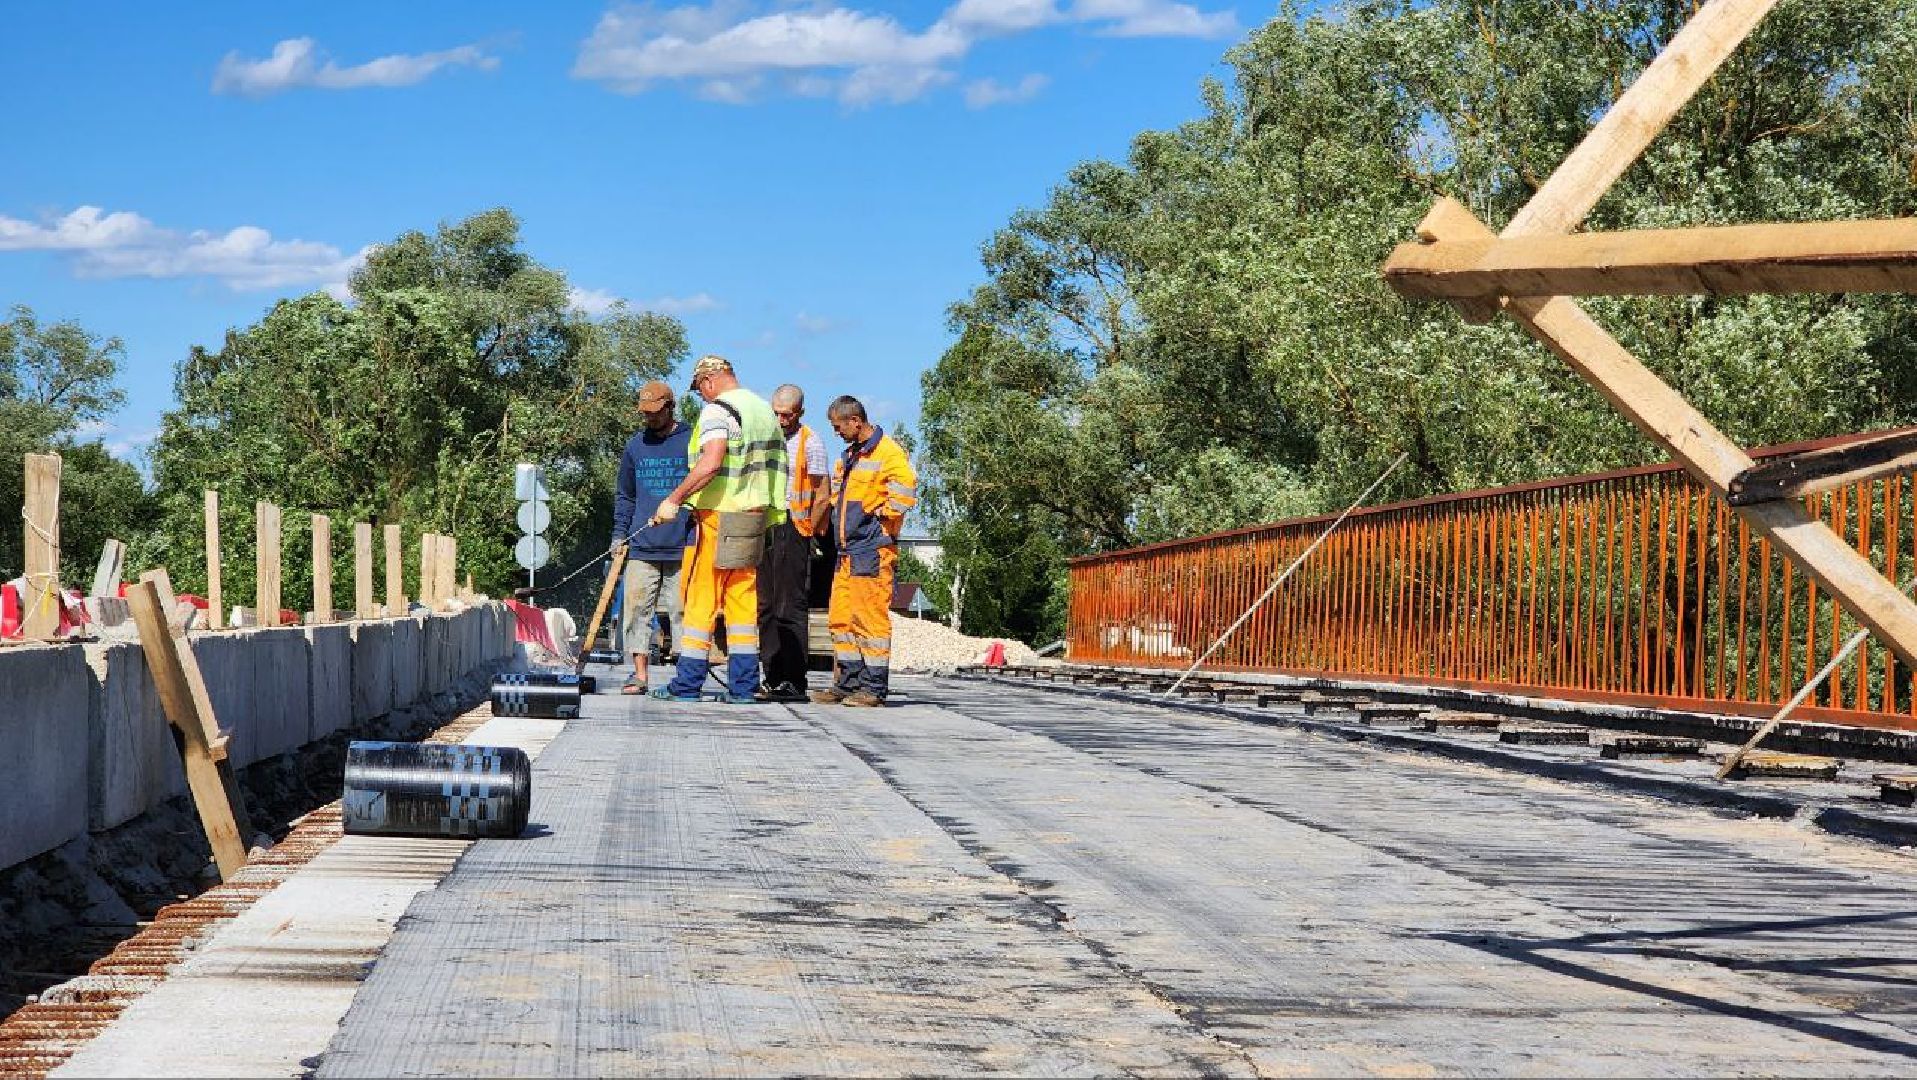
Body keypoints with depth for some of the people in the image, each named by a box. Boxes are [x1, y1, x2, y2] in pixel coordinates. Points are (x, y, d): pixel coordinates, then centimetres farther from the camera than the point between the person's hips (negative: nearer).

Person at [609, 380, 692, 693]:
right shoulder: (635, 446, 13)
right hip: (641, 547, 3)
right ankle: (639, 675, 2)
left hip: (682, 548, -3)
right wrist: (619, 534, 11)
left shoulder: (692, 441, 2)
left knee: (682, 609, -1)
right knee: (636, 609, -2)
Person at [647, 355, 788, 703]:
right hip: (753, 518, 8)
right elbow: (775, 469, 19)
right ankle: (742, 685, 7)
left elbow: (710, 463, -24)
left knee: (699, 597, -3)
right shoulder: (764, 410, 16)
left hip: (717, 515, -8)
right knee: (743, 600, 9)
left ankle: (687, 684, -3)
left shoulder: (718, 410, -10)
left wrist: (674, 500, -21)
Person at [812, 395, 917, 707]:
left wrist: (884, 514, -15)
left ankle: (875, 688, -4)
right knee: (841, 620, 11)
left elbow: (906, 488, -26)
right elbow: (837, 489, 37)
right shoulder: (850, 456, 19)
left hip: (873, 551, -10)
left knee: (871, 618, -8)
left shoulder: (887, 452, -11)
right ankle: (850, 684, 17)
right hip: (847, 552, 10)